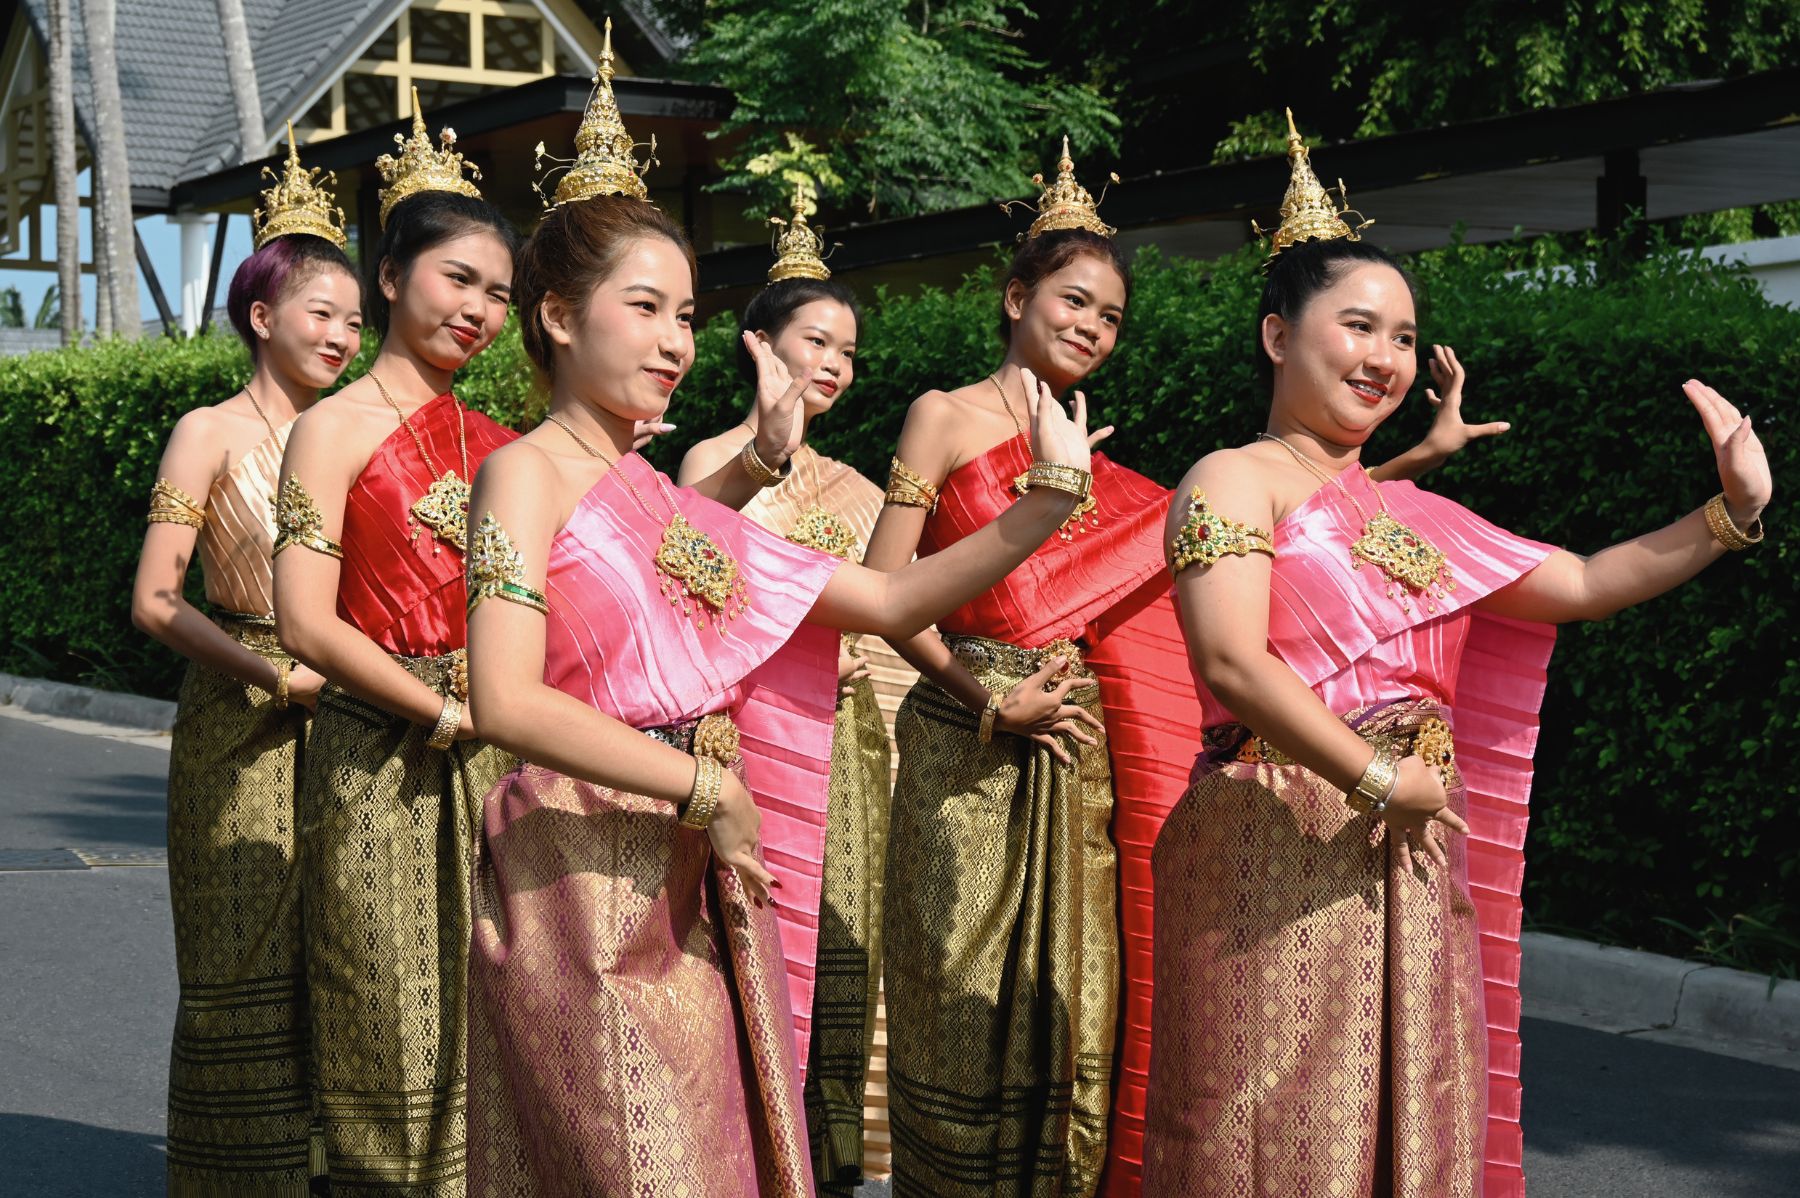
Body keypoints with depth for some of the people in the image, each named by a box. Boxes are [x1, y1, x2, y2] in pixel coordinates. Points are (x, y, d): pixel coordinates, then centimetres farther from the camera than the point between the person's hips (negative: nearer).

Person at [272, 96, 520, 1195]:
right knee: (396, 1033, 2)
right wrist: (444, 714, -12)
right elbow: (308, 624, -12)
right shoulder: (337, 430, -4)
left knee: (483, 1028, 8)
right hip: (381, 760, -5)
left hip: (486, 761, 5)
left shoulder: (496, 443, 13)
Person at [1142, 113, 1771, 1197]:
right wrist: (1380, 782, -16)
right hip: (1278, 854, -7)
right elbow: (1233, 664, -16)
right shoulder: (1236, 480, -2)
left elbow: (1584, 585, 19)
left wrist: (1731, 514, 9)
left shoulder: (1412, 515, 18)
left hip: (1412, 863, 7)